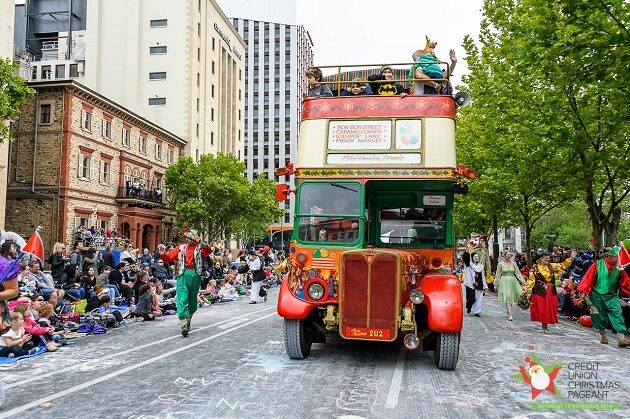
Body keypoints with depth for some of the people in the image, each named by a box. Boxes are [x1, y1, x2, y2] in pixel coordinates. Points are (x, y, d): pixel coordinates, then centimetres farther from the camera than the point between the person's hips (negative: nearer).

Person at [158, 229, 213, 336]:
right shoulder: (180, 248, 13)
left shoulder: (200, 248, 9)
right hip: (183, 275, -1)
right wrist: (163, 254, -12)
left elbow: (209, 251, -12)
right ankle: (184, 325, -19)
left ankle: (188, 321, 28)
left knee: (192, 299, 12)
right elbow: (168, 258, 9)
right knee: (182, 299, -12)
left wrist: (203, 244, -32)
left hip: (195, 275, 1)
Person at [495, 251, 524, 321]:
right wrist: (496, 284, 9)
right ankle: (510, 315, -13)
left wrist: (522, 280, -3)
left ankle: (508, 312, 26)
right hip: (504, 282, -3)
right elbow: (498, 275, 6)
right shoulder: (500, 264, 0)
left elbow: (518, 273, 7)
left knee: (511, 298, 5)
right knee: (507, 298, -11)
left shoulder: (513, 263, 6)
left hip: (512, 281, 3)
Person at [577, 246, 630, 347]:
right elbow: (588, 278, -7)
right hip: (597, 295, -1)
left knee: (617, 315, -11)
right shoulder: (598, 265, -7)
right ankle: (603, 335, 26)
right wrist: (584, 292, -10)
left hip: (611, 296, 1)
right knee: (599, 316, 7)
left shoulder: (619, 269, 0)